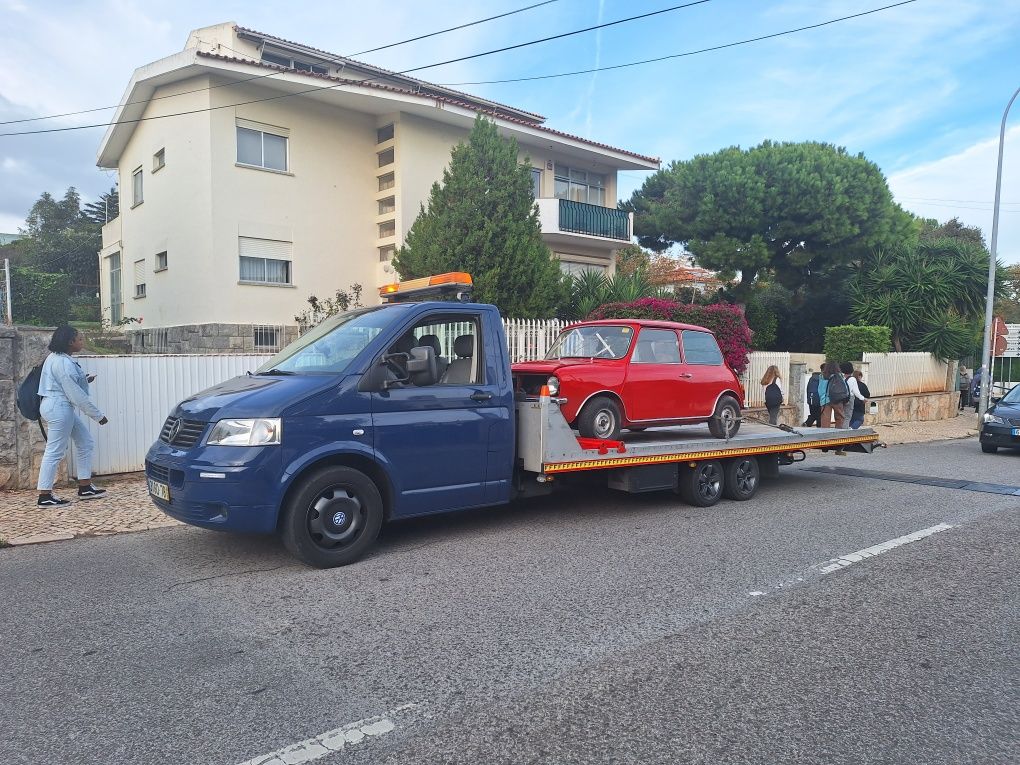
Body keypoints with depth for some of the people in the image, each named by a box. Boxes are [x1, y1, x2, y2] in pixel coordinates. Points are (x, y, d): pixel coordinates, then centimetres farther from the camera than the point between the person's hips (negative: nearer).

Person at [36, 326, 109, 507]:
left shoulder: (56, 358, 13)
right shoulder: (63, 363, -19)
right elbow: (76, 395, -20)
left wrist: (84, 380, 6)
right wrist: (98, 415, -15)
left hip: (60, 407, 11)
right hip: (59, 408, -11)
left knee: (86, 443, 13)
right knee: (55, 451, -5)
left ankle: (85, 487, 17)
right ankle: (44, 496, 2)